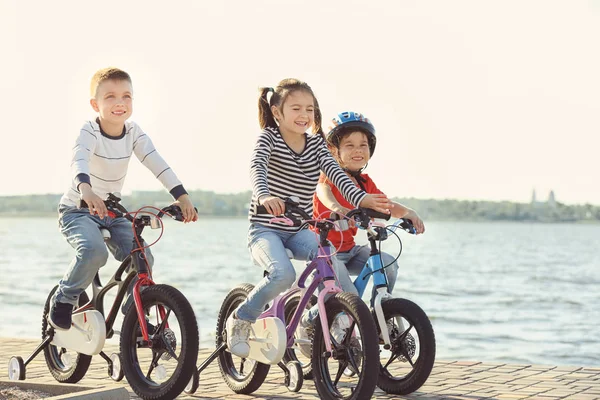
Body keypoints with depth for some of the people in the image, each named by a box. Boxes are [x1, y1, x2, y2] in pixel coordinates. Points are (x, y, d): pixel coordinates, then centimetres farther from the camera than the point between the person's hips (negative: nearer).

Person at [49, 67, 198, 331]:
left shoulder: (133, 133, -6)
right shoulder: (89, 132, -20)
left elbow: (156, 163, -15)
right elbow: (79, 162, -39)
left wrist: (181, 196, -28)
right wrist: (85, 190, -61)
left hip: (112, 212, 5)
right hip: (78, 211, -5)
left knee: (142, 258, -11)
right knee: (94, 251, -32)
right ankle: (63, 300, -8)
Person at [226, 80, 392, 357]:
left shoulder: (316, 143, 6)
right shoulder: (269, 137, -7)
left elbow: (334, 172, -9)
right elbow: (257, 167, -26)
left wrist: (361, 198, -29)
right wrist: (264, 196, -49)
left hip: (299, 231, 4)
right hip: (266, 228, -4)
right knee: (284, 274, -31)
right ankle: (240, 320, -8)